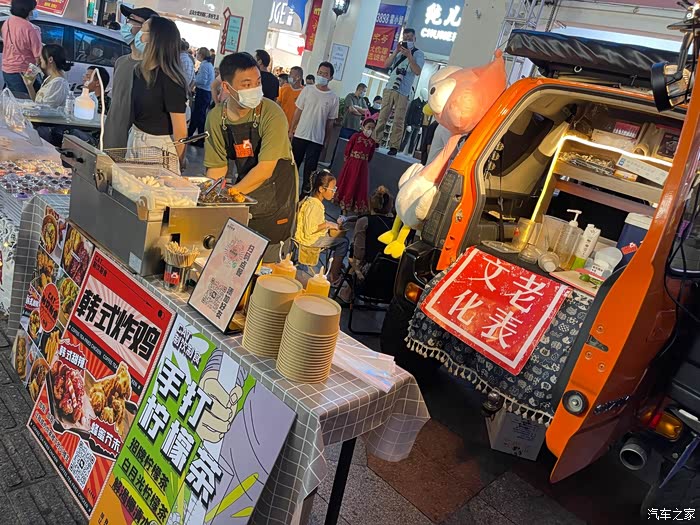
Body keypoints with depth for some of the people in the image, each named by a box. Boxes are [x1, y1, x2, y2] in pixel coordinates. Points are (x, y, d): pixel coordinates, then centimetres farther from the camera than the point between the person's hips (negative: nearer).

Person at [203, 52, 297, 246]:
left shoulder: (272, 114, -23)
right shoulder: (216, 117, -9)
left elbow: (265, 169, -25)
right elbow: (217, 166, -3)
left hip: (276, 189, -4)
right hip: (243, 184, 4)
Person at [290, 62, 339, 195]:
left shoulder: (333, 98, -2)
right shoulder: (307, 90, 1)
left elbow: (330, 121, 3)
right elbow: (298, 111, 5)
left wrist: (325, 140, 3)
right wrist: (291, 130, 2)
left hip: (317, 139, -1)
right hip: (300, 135, 2)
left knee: (310, 168, 1)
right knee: (294, 164, 11)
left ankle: (305, 193, 11)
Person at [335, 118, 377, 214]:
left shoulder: (372, 142, 1)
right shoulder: (355, 136, -8)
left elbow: (370, 156, 9)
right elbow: (347, 150, -4)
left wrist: (362, 162, 8)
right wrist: (348, 161, 1)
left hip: (363, 167, 3)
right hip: (351, 164, -3)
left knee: (360, 187, 6)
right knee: (348, 184, 7)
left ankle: (358, 209, 16)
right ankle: (344, 209, 21)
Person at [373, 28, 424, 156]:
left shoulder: (418, 54, 5)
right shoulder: (399, 52, 19)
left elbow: (418, 72, -9)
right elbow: (386, 65, 9)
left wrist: (409, 56, -15)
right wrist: (396, 52, -2)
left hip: (403, 92, -4)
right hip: (389, 88, 4)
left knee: (398, 120, -5)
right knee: (382, 117, 1)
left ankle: (394, 146, -5)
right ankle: (375, 141, 3)